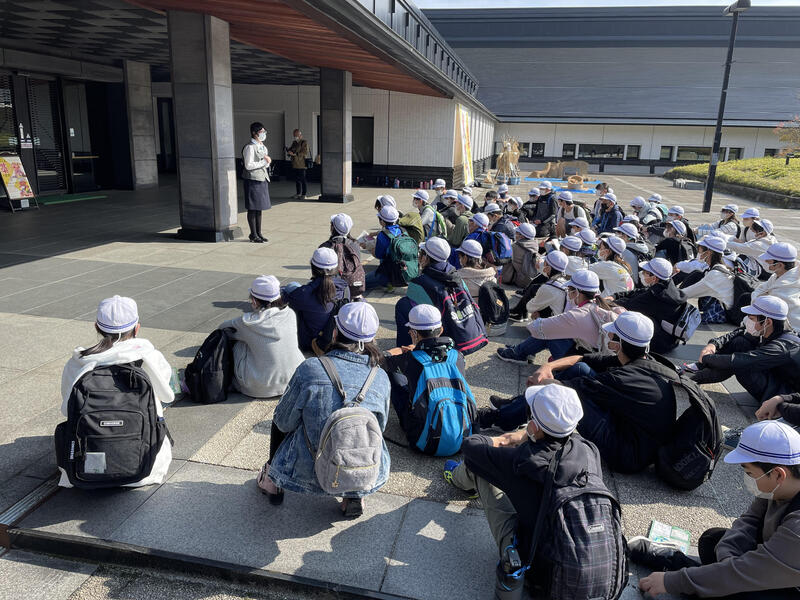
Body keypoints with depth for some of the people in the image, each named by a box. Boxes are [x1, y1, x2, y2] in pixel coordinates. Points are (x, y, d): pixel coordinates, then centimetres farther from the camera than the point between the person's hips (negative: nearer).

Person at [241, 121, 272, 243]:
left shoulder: (263, 147, 14)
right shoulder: (250, 147, -13)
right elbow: (248, 165, -19)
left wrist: (268, 161, -1)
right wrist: (264, 162, -15)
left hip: (262, 179, 8)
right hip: (252, 179, -8)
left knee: (259, 208, 12)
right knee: (252, 208, -2)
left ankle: (259, 233, 19)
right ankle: (253, 235, 4)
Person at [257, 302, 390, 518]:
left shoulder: (310, 368, -16)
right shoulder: (381, 377, -7)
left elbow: (284, 421, -4)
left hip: (310, 474, -1)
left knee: (279, 418, 25)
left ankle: (272, 482, 41)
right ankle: (355, 495, 18)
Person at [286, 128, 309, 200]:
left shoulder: (304, 143, -6)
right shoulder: (294, 143, 17)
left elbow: (305, 153, -17)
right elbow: (290, 149, 24)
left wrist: (294, 154, -21)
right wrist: (289, 151, -1)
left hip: (301, 165, -8)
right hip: (295, 165, 8)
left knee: (302, 180, -5)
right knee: (297, 180, 12)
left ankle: (304, 194, 1)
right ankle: (298, 193, 21)